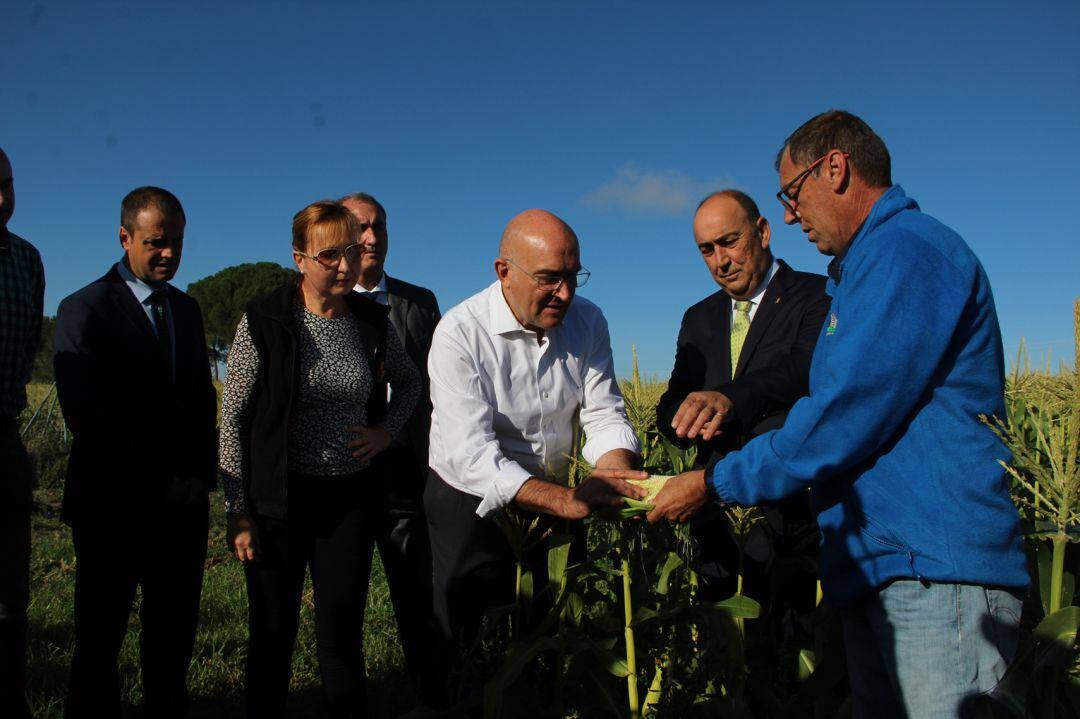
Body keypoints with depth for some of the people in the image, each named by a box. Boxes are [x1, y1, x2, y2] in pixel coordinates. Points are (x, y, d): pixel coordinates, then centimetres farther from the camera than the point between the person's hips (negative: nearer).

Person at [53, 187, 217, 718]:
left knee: (174, 634, 13)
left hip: (182, 506, 5)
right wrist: (160, 481, -14)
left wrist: (201, 473, 2)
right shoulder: (84, 310, -6)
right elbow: (87, 416, -14)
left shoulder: (185, 309, 13)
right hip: (115, 508, -5)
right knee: (100, 640, 9)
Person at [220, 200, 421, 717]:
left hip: (349, 497, 2)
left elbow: (409, 382, 20)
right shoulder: (265, 320, -9)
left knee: (343, 634, 9)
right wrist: (238, 511, -7)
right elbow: (233, 418, -6)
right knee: (273, 635, 10)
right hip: (280, 498, -2)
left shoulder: (372, 321, 2)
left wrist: (387, 430, 3)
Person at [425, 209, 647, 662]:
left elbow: (604, 417, -7)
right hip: (472, 500, -4)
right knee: (462, 640, 1)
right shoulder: (460, 334, -21)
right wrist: (564, 501, -40)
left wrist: (616, 475, -30)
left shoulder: (588, 322, -5)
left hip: (553, 496, 4)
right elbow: (470, 455, -29)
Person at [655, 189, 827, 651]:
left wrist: (729, 397, -40)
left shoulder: (818, 296, -3)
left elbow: (809, 368, -23)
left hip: (793, 505, -5)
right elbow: (670, 410, 8)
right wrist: (693, 418, -16)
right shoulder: (699, 319, 15)